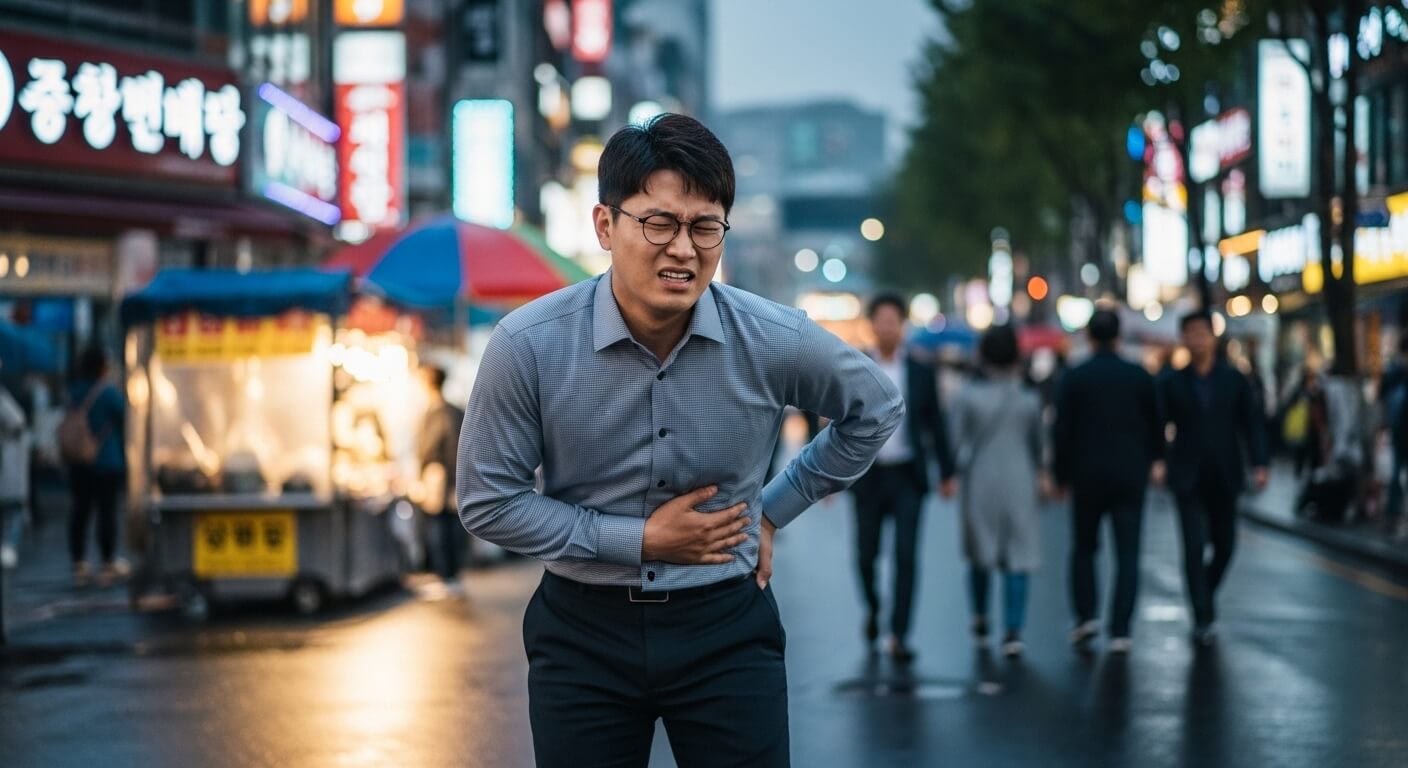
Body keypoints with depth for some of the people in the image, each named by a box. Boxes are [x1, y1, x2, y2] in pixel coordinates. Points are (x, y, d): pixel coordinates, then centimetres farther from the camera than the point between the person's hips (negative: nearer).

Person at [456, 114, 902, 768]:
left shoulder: (775, 342, -10)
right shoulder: (528, 346, -14)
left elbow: (875, 412, 10)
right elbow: (486, 500, -8)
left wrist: (773, 510, 7)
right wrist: (638, 539, -12)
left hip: (728, 629, 1)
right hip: (583, 631, 0)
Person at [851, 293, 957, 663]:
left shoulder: (921, 374, 4)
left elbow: (935, 425, 8)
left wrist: (947, 473, 8)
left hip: (907, 477, 0)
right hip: (868, 476, 0)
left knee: (906, 556, -7)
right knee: (866, 555, 6)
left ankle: (898, 636, -4)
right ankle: (873, 608, 36)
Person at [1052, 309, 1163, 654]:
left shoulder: (1074, 378, -4)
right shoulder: (1140, 377, 0)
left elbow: (1061, 431, -5)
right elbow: (1157, 426, 10)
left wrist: (1061, 475, 6)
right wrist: (1155, 460, 27)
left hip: (1087, 474, 0)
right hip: (1131, 477, 1)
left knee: (1084, 548, 17)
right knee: (1127, 554, 1)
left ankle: (1086, 616, 6)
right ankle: (1120, 631, -6)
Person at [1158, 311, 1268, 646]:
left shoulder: (1234, 380, 5)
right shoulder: (1171, 383, 2)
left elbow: (1251, 424, 4)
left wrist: (1258, 464, -6)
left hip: (1224, 477, 2)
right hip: (1187, 477, -2)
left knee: (1225, 544, 8)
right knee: (1195, 546, -9)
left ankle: (1206, 591, 36)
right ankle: (1202, 619, -6)